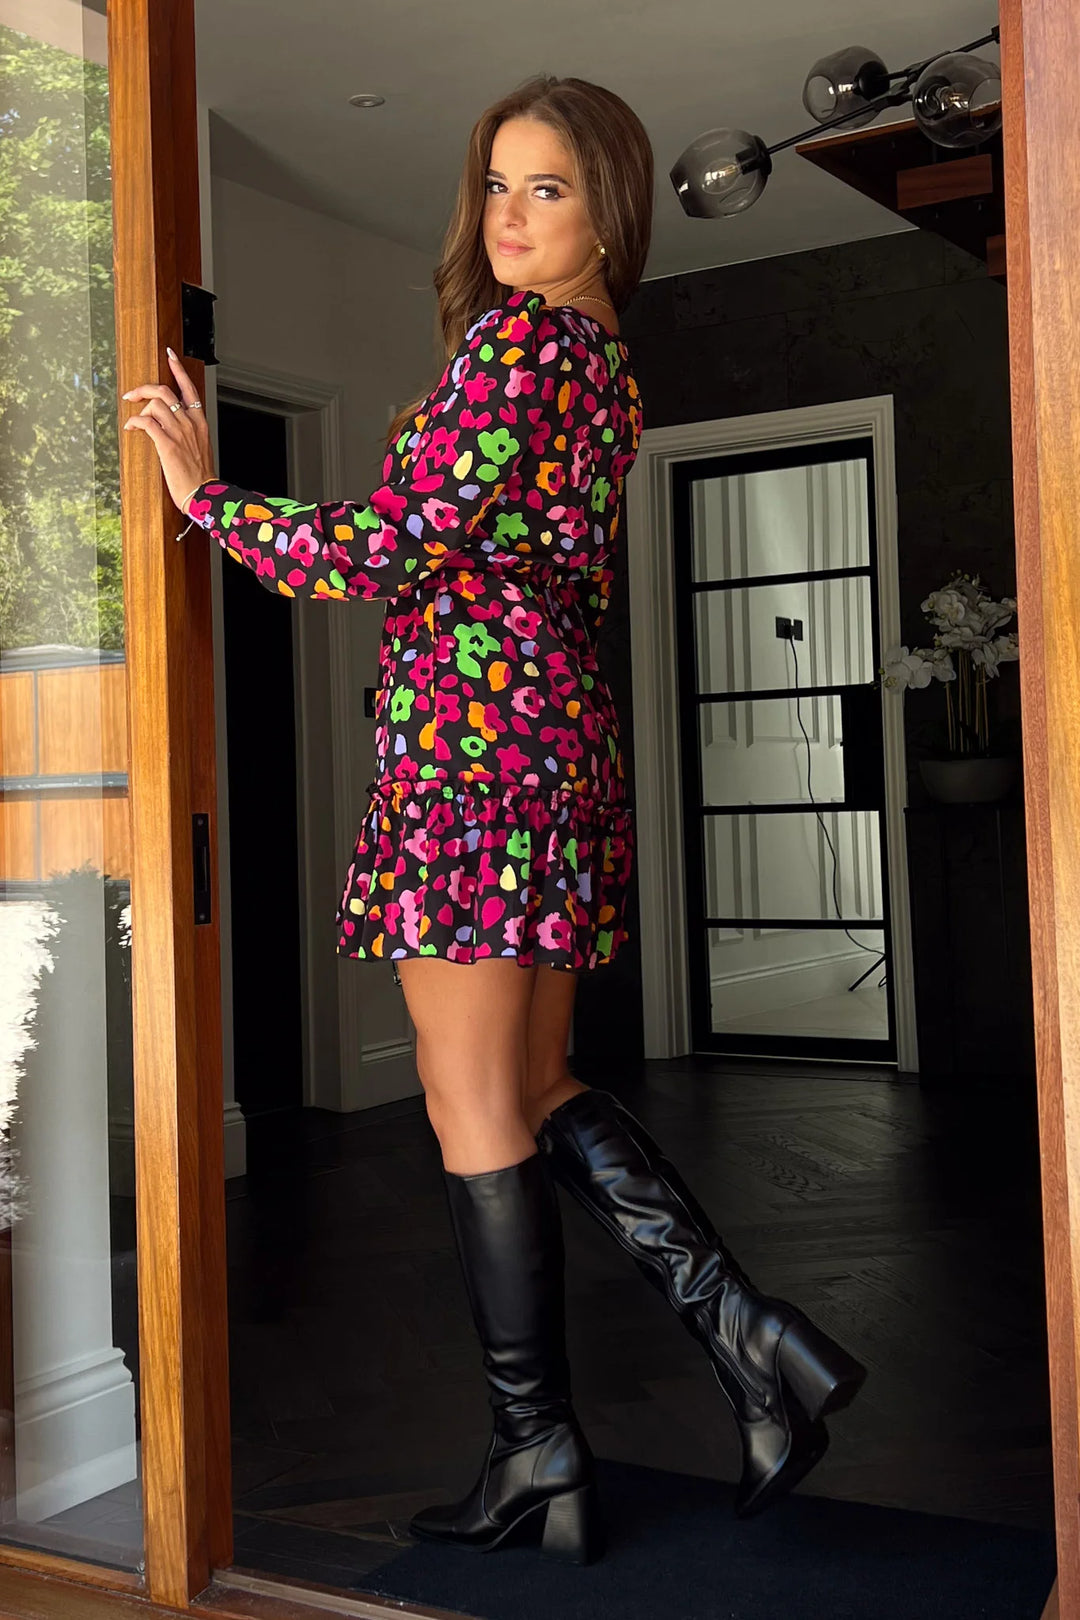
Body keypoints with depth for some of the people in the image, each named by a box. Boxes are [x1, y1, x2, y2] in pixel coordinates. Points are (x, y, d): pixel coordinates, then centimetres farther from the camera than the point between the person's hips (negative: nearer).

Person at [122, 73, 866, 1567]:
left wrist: (205, 495, -5)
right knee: (534, 1086, 15)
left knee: (476, 1106, 0)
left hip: (473, 732, -9)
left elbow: (388, 552, -16)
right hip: (566, 729, 9)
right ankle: (753, 1338, 12)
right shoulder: (606, 356, 18)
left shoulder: (514, 338, -10)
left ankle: (538, 1453, 11)